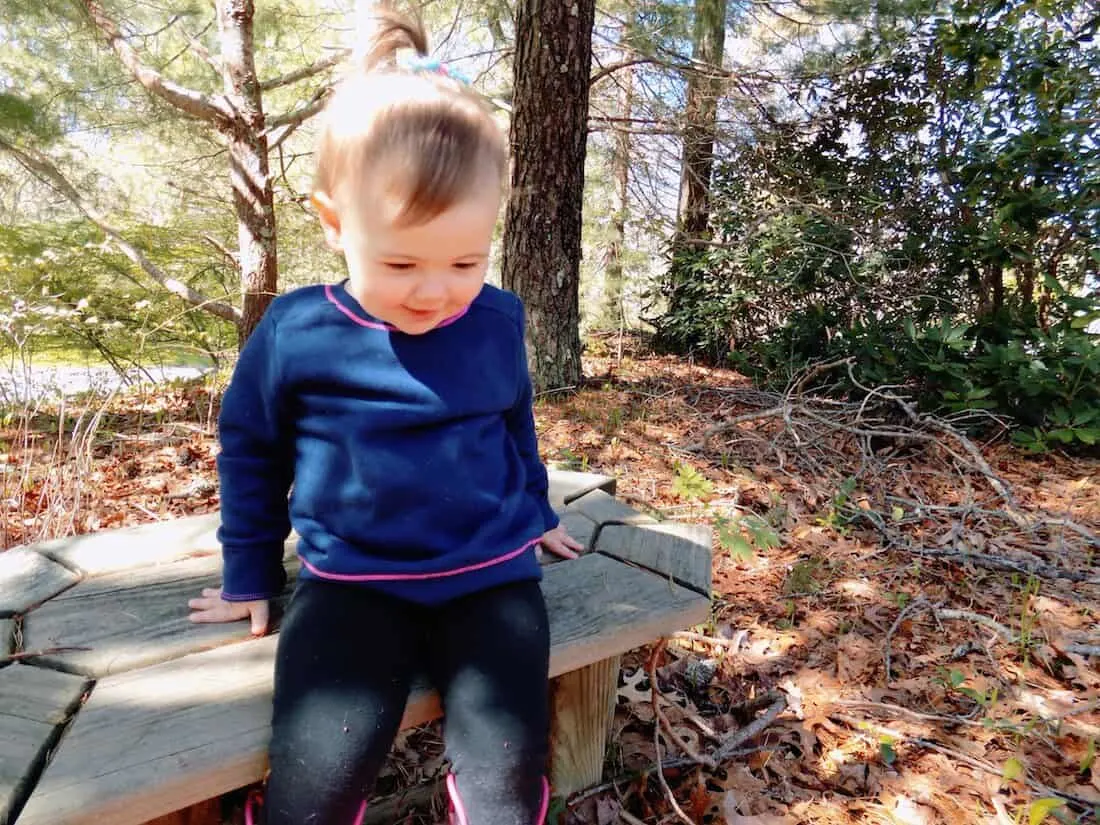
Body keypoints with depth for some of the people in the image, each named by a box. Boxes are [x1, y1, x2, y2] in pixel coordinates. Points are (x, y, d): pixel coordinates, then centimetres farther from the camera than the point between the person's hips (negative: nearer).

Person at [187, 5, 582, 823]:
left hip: (490, 577, 1)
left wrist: (533, 511, 26)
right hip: (352, 586, 0)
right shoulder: (294, 332, -7)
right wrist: (251, 573, 13)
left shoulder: (497, 323, -2)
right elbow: (251, 450, 9)